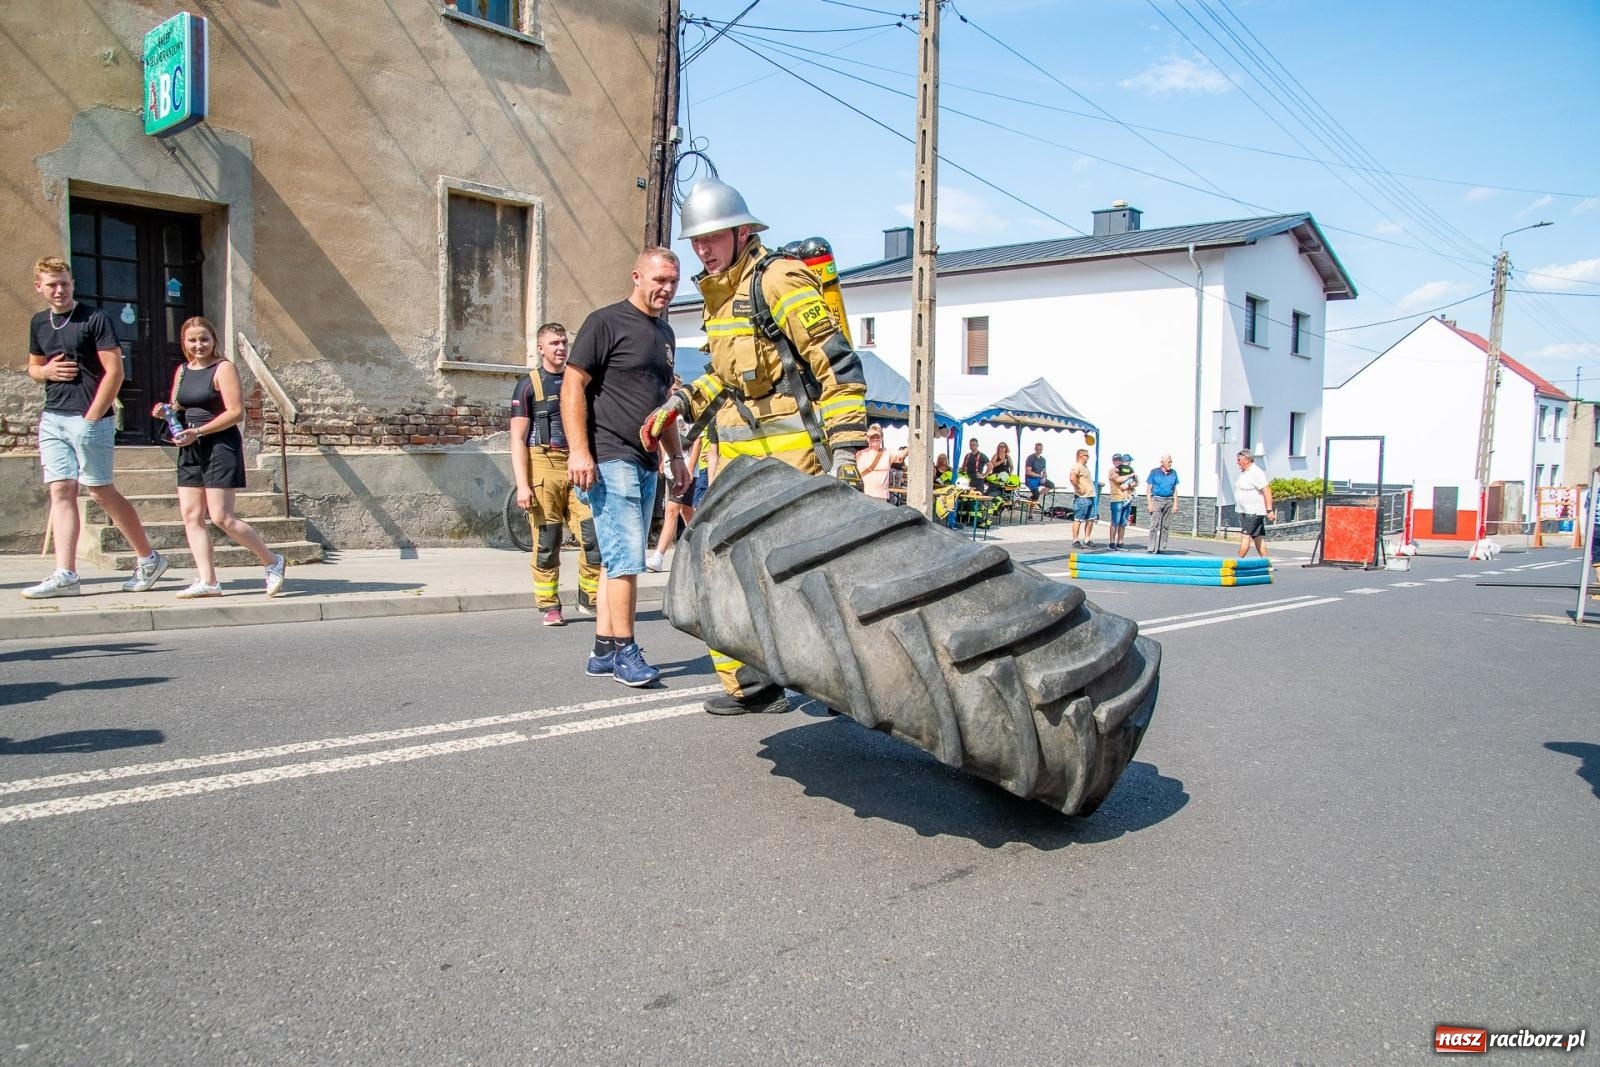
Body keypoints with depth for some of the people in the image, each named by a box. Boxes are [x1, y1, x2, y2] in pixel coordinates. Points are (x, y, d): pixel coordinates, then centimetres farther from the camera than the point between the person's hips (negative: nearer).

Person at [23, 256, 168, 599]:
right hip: (52, 418, 6)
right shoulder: (39, 323, 15)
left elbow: (114, 371, -10)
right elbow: (33, 367, 27)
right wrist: (46, 371, 1)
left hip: (89, 419, -6)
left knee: (101, 492, -4)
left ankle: (149, 559, 9)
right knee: (61, 492, 0)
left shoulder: (94, 319, -4)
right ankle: (65, 575, -1)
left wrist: (91, 418, -12)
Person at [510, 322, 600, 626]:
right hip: (543, 466, -3)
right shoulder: (529, 384, 4)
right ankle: (549, 607, 10)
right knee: (547, 542, 0)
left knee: (594, 535, -7)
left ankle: (589, 599, 8)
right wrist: (522, 485, -10)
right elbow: (518, 439, -1)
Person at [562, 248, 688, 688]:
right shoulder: (606, 322, -5)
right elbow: (572, 385, -10)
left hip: (646, 464, 8)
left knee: (621, 561, 9)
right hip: (610, 460, -8)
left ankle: (603, 651, 16)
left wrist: (676, 456, 24)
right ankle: (624, 651, 0)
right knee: (626, 558, -9)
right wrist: (579, 451, -17)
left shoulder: (665, 334, 19)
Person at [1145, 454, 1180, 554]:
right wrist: (1149, 503, -8)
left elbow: (1175, 489, 14)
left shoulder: (1173, 473, 11)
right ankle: (1152, 549, -10)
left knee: (1166, 526, 3)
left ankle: (1161, 548, 8)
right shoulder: (1154, 472, 1)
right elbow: (1148, 489, 0)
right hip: (1156, 500, -4)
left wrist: (1175, 503, 5)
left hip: (1169, 501, 4)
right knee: (1155, 525, -10)